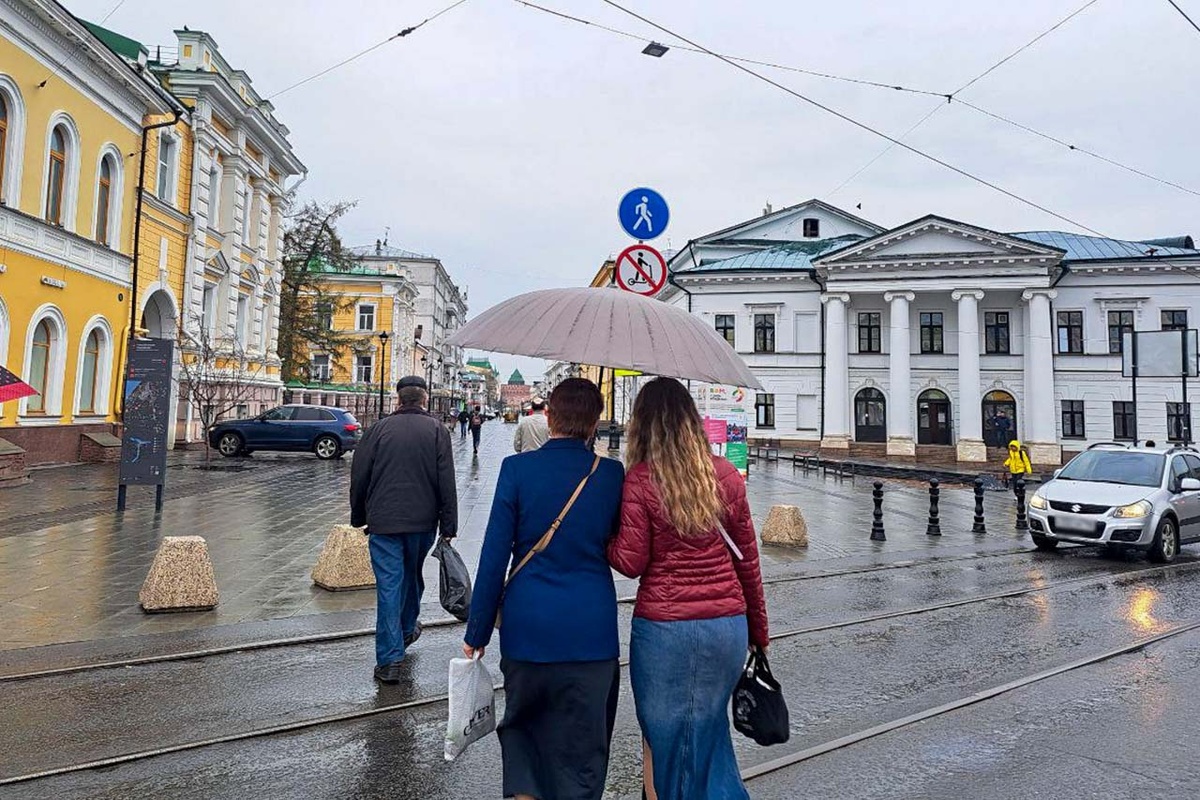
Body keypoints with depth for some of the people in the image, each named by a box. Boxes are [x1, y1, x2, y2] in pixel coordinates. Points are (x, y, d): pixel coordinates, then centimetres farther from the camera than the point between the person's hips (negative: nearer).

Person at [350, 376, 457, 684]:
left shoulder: (379, 428, 0)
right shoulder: (437, 430, -2)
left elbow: (358, 477, 2)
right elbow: (447, 483, -6)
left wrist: (358, 517, 15)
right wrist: (448, 527, -2)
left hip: (384, 522, -1)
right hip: (423, 522, 1)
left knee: (388, 586, 0)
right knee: (412, 576, 22)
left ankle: (389, 659, -1)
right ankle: (407, 629, 43)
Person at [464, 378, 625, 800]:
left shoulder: (517, 468, -8)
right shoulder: (611, 473, -4)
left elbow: (494, 555, -6)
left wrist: (477, 631, 1)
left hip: (527, 626, 0)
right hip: (591, 629, 1)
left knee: (520, 721, 25)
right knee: (582, 742, 15)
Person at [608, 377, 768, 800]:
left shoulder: (639, 479, -10)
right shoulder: (726, 474, 1)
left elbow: (631, 562, -10)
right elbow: (747, 559, 6)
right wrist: (758, 631, 16)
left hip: (664, 629, -4)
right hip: (728, 626, 4)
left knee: (665, 737, 15)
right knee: (709, 732, 22)